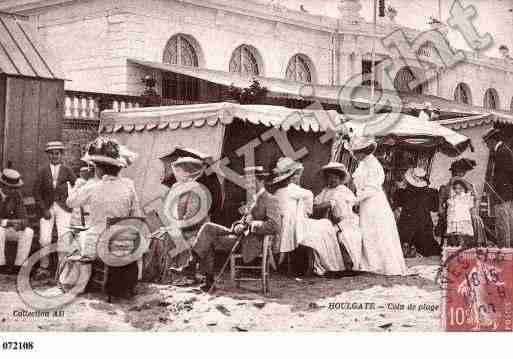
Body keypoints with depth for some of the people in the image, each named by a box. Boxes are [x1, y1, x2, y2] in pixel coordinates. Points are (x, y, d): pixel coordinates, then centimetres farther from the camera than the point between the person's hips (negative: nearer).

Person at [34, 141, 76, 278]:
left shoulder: (67, 171, 5)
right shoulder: (43, 171, 7)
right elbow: (37, 192, 3)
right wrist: (43, 209, -6)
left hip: (63, 208, -1)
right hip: (47, 208, 1)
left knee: (63, 238, -10)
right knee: (44, 240, -3)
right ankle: (43, 267, 12)